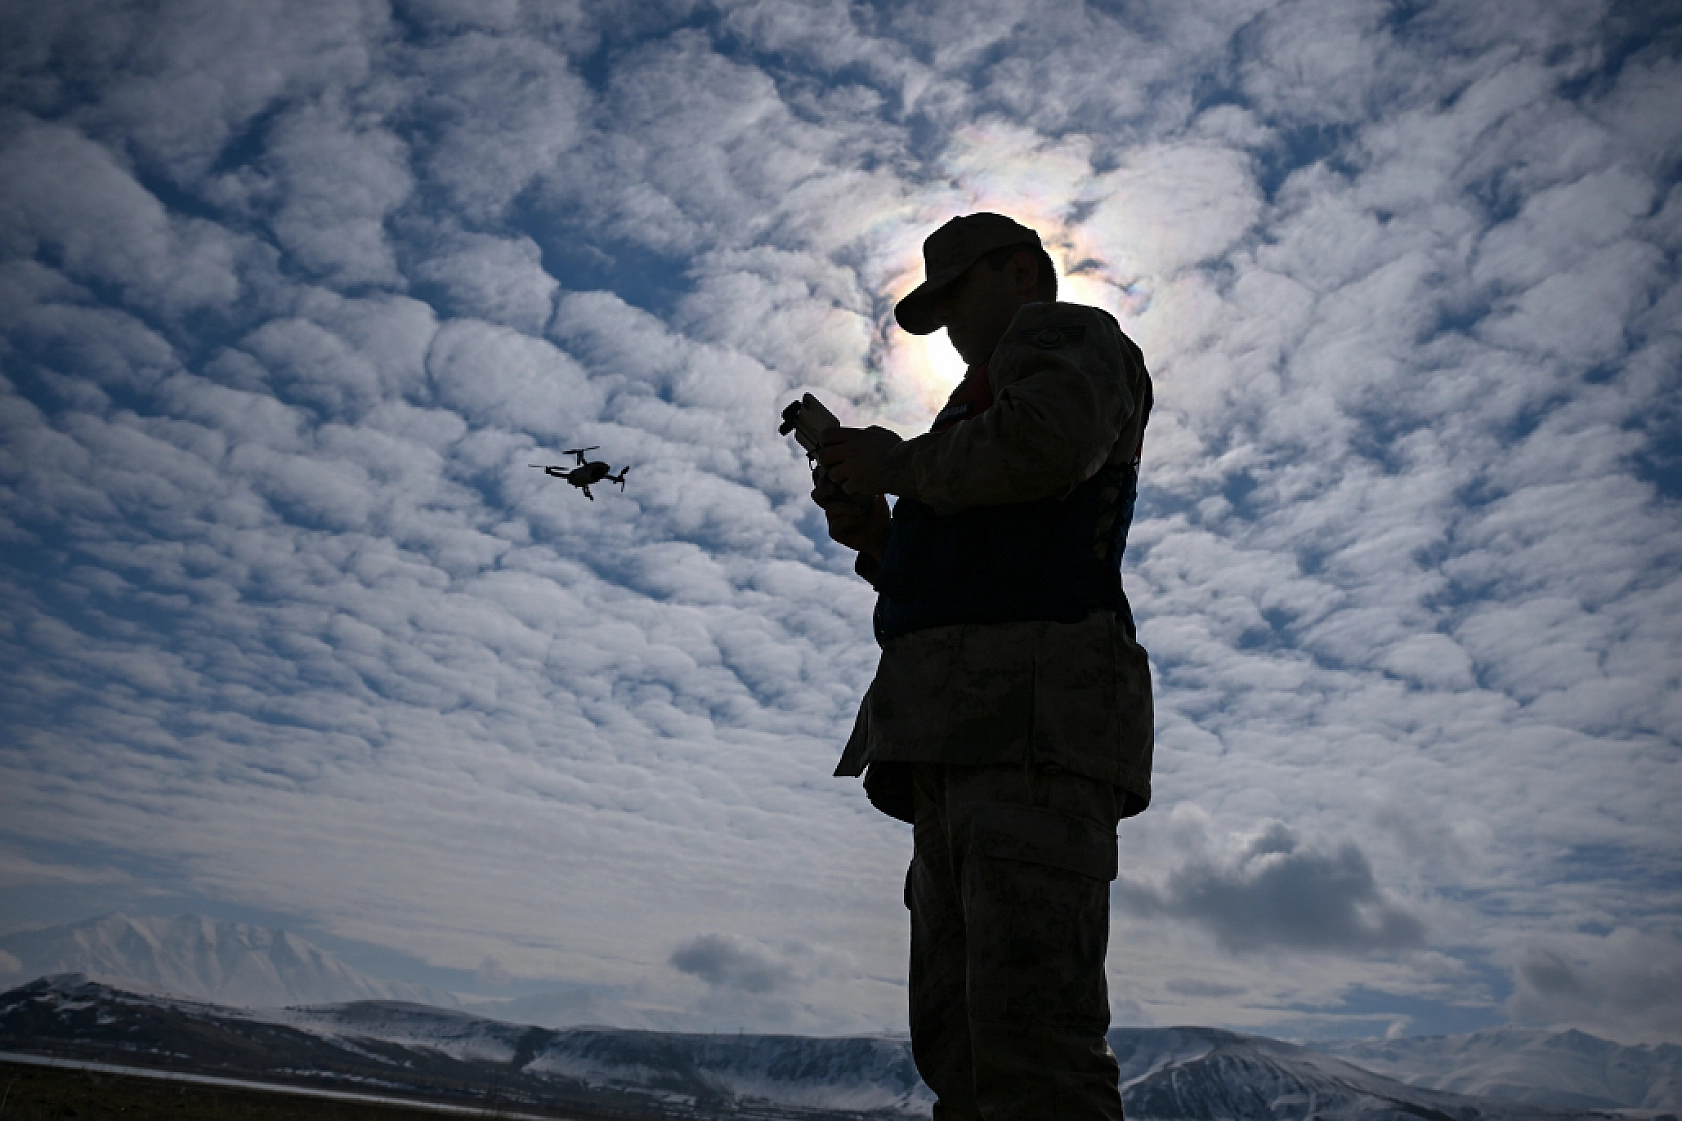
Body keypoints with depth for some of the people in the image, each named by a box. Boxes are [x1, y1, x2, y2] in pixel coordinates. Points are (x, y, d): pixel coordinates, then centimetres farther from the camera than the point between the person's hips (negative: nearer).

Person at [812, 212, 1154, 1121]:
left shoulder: (1067, 333, 13)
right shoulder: (991, 406, 37)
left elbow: (1043, 441, -13)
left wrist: (901, 463, 1)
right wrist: (878, 542, 18)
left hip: (1032, 713, -9)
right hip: (962, 744, 9)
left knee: (1033, 1047, -19)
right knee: (960, 1047, 2)